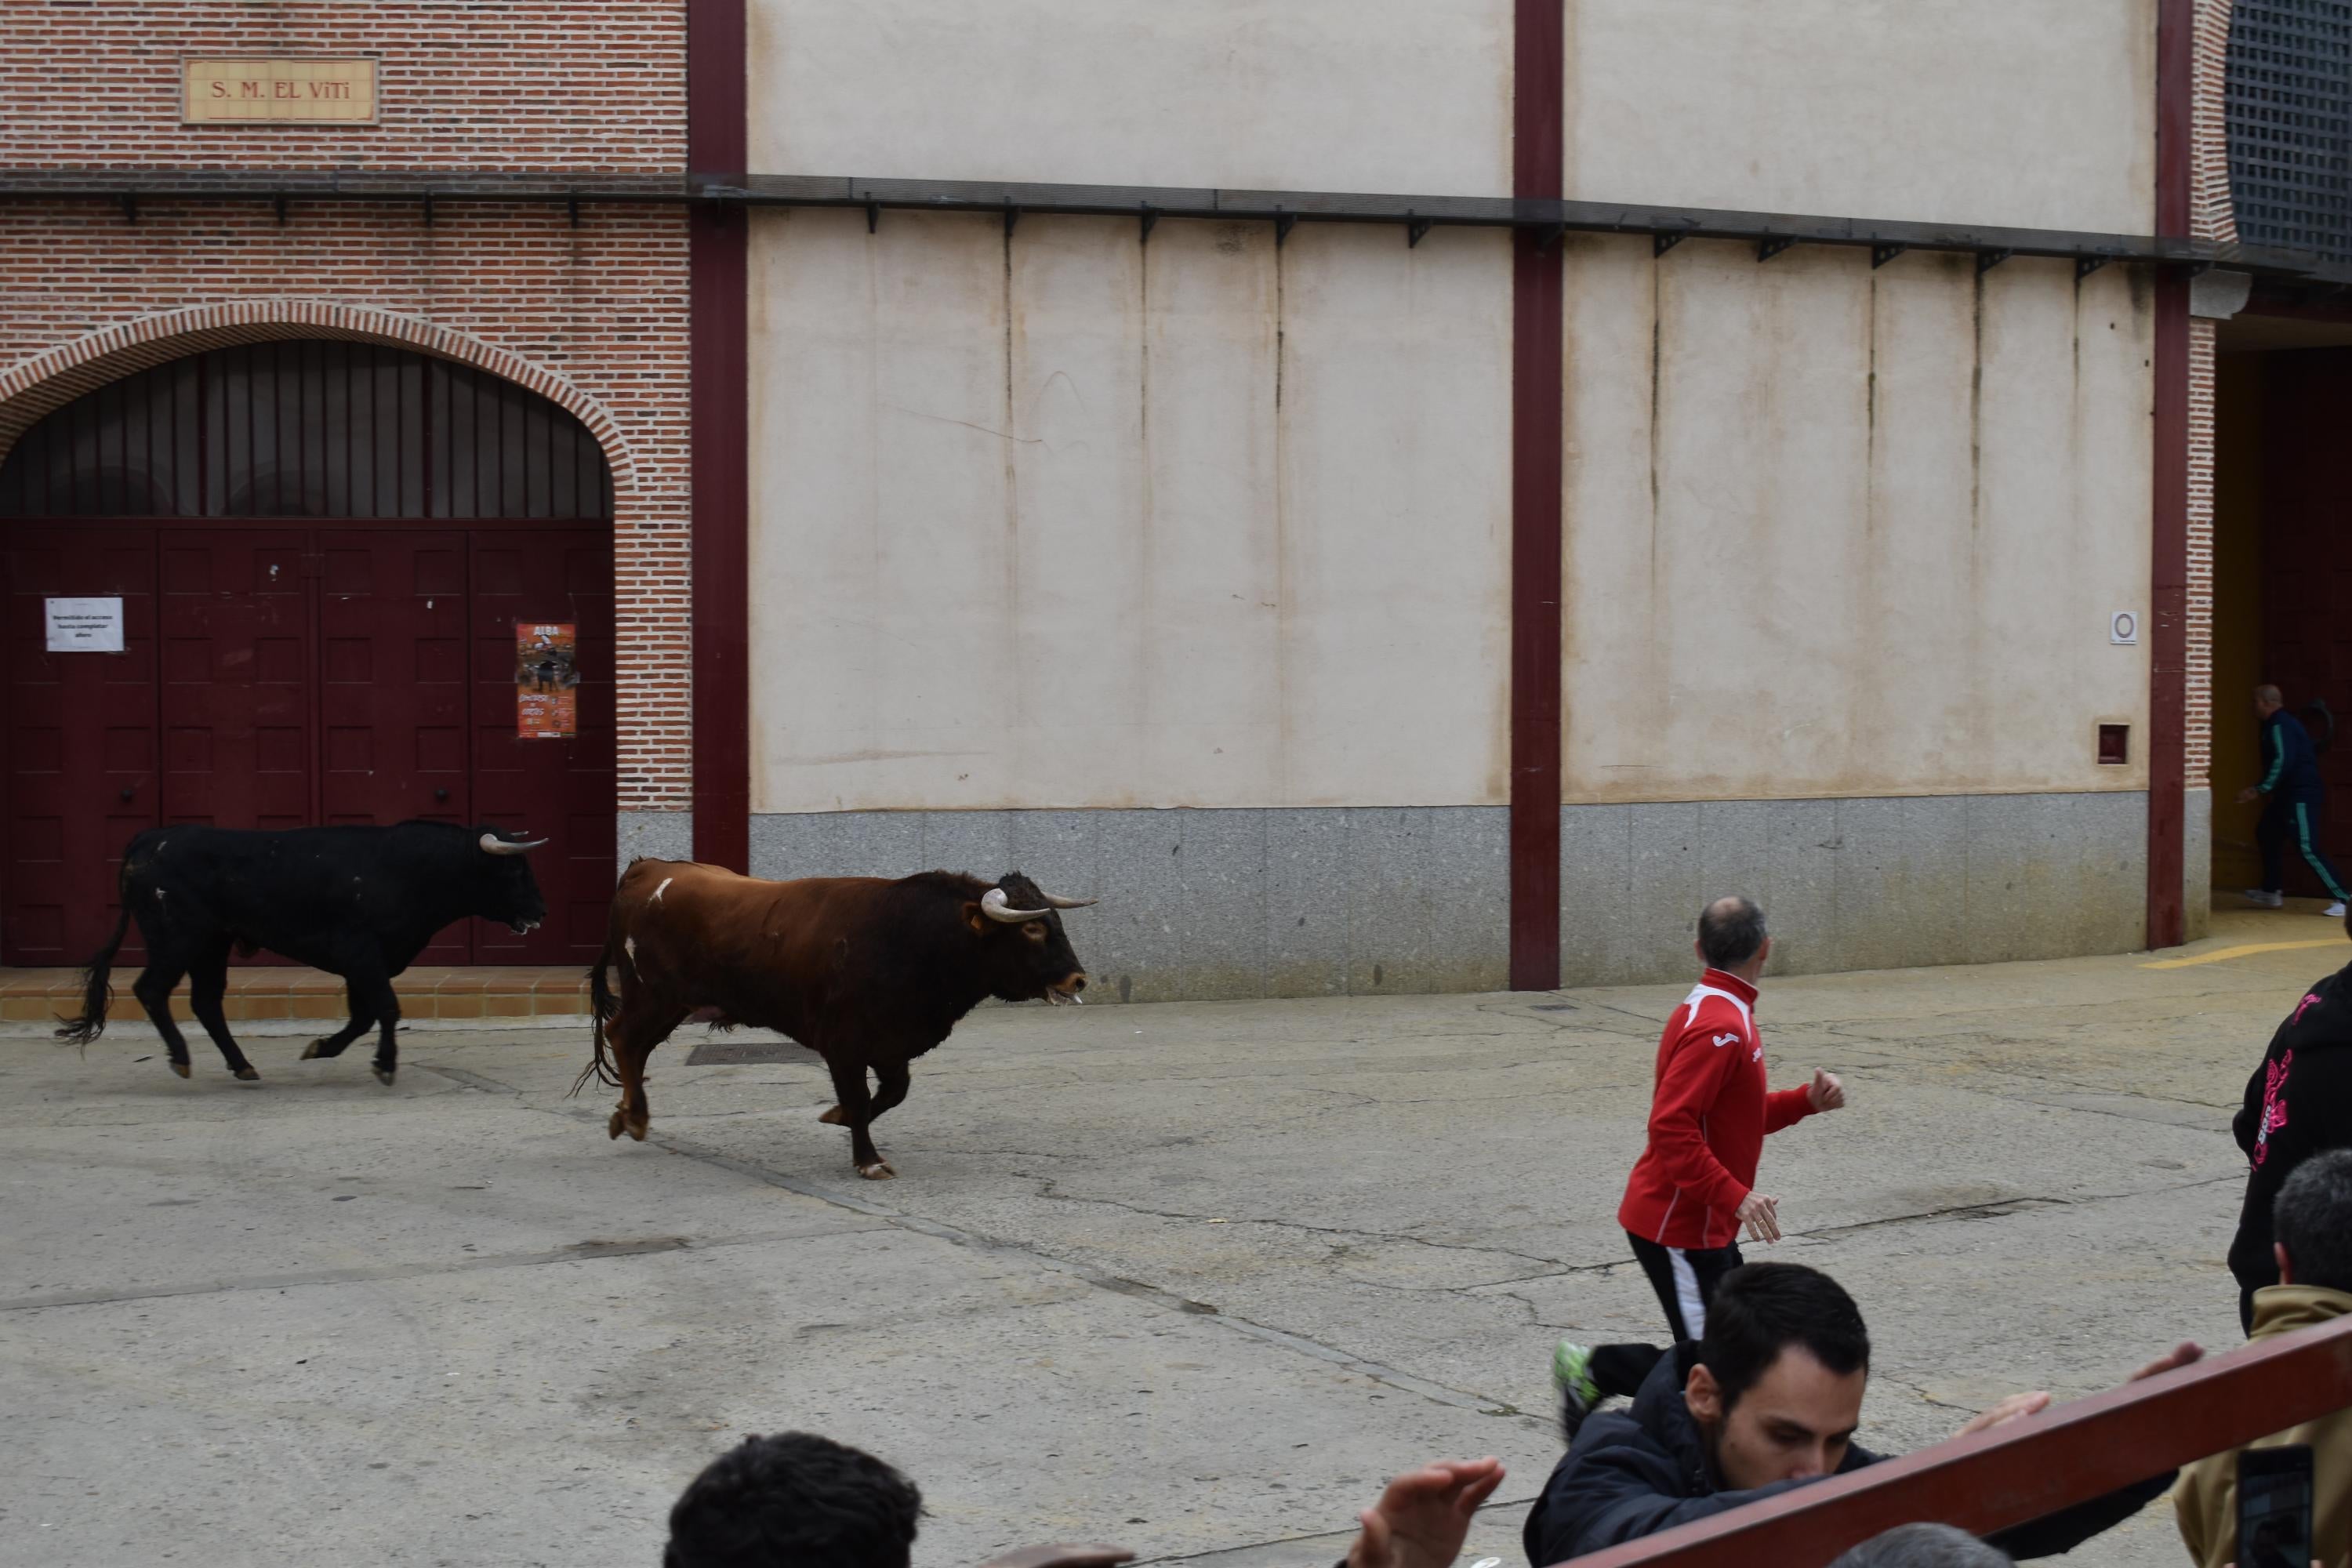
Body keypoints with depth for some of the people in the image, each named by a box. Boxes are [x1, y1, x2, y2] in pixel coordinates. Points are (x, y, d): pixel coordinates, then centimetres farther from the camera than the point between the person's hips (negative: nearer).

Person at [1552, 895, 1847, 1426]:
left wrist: (1807, 1101, 7)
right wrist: (1736, 1197, -29)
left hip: (1706, 1225, 10)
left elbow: (1736, 1115, 21)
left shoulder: (1721, 1013, 11)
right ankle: (1592, 1370, 5)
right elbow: (1671, 1128, -28)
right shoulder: (1719, 1028, -21)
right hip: (1679, 1229, -10)